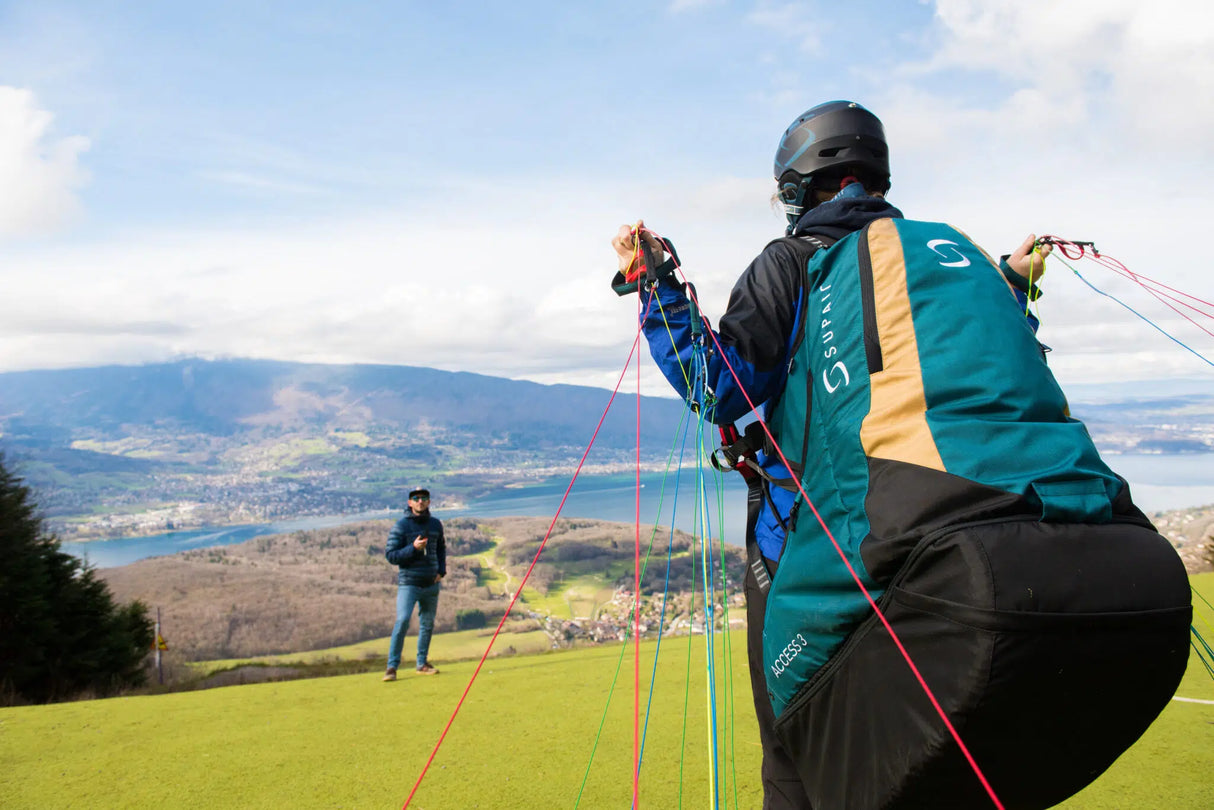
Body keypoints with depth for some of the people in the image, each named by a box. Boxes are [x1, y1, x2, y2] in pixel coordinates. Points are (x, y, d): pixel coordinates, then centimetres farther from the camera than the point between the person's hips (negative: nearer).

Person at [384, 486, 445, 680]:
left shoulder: (436, 524, 7)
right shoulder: (401, 525, -7)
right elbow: (390, 555, -8)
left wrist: (441, 570, 10)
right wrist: (413, 548, -21)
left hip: (431, 584, 5)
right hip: (408, 583, -5)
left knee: (427, 623, 11)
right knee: (402, 621, -15)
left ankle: (422, 663, 24)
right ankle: (392, 666, -6)